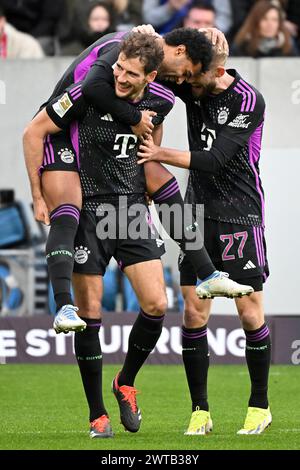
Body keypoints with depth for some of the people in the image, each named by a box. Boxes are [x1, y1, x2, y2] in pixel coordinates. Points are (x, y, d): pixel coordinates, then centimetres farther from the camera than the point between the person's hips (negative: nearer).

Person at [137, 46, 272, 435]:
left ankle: (260, 406, 11)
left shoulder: (249, 102, -15)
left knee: (250, 312, -3)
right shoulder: (191, 86, 0)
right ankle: (200, 411, 5)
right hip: (198, 213, 4)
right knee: (194, 313, -1)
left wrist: (161, 154, -23)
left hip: (240, 217, -4)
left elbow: (214, 160, -21)